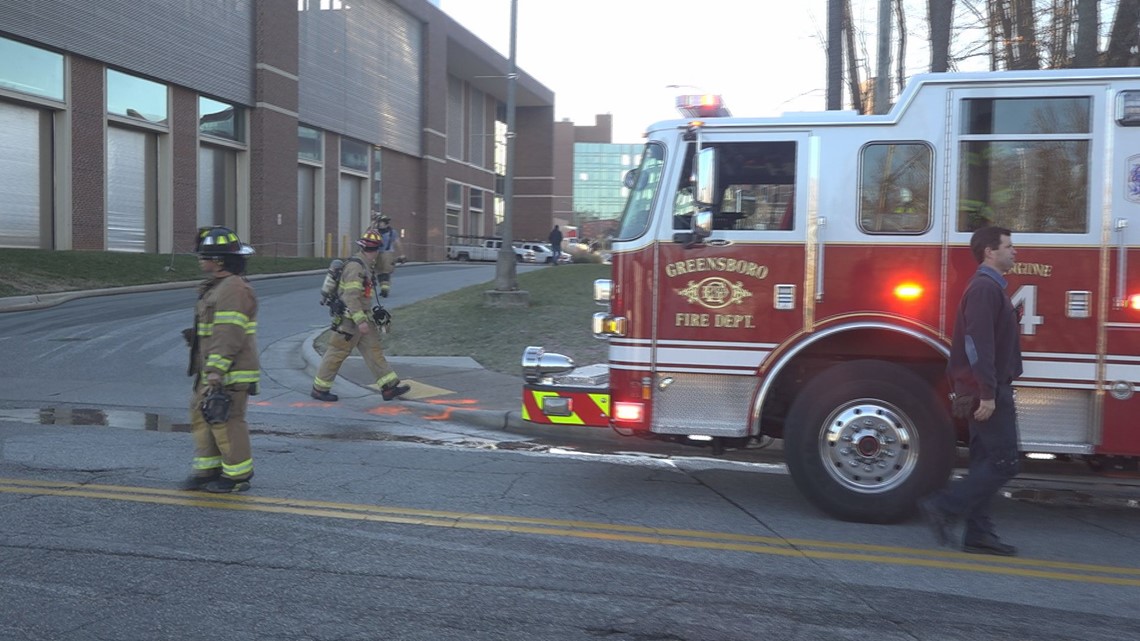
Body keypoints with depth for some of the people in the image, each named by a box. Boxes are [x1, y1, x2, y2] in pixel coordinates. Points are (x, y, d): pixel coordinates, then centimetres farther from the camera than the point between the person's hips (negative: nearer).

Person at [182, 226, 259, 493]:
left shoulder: (233, 290, -18)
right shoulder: (215, 287, 18)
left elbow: (229, 335, -25)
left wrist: (217, 370, -27)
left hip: (230, 373, -11)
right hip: (213, 371, 11)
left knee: (227, 422, -5)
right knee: (201, 416, 14)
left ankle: (238, 476, 6)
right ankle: (208, 469, 23)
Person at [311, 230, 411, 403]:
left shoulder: (365, 265, 10)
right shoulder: (356, 267, -21)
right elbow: (350, 296, -27)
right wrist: (360, 321, -29)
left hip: (361, 316, 10)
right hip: (348, 319, -10)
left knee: (373, 350, 5)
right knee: (337, 353, 1)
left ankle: (389, 387, 4)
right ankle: (319, 389, 13)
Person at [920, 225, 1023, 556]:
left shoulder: (990, 287, 19)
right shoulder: (985, 288, -14)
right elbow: (979, 344, -23)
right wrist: (987, 394, -26)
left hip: (990, 389, 11)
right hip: (989, 390, -11)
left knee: (987, 463, 10)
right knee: (1004, 462, -8)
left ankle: (978, 534, 13)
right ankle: (943, 506, -7)